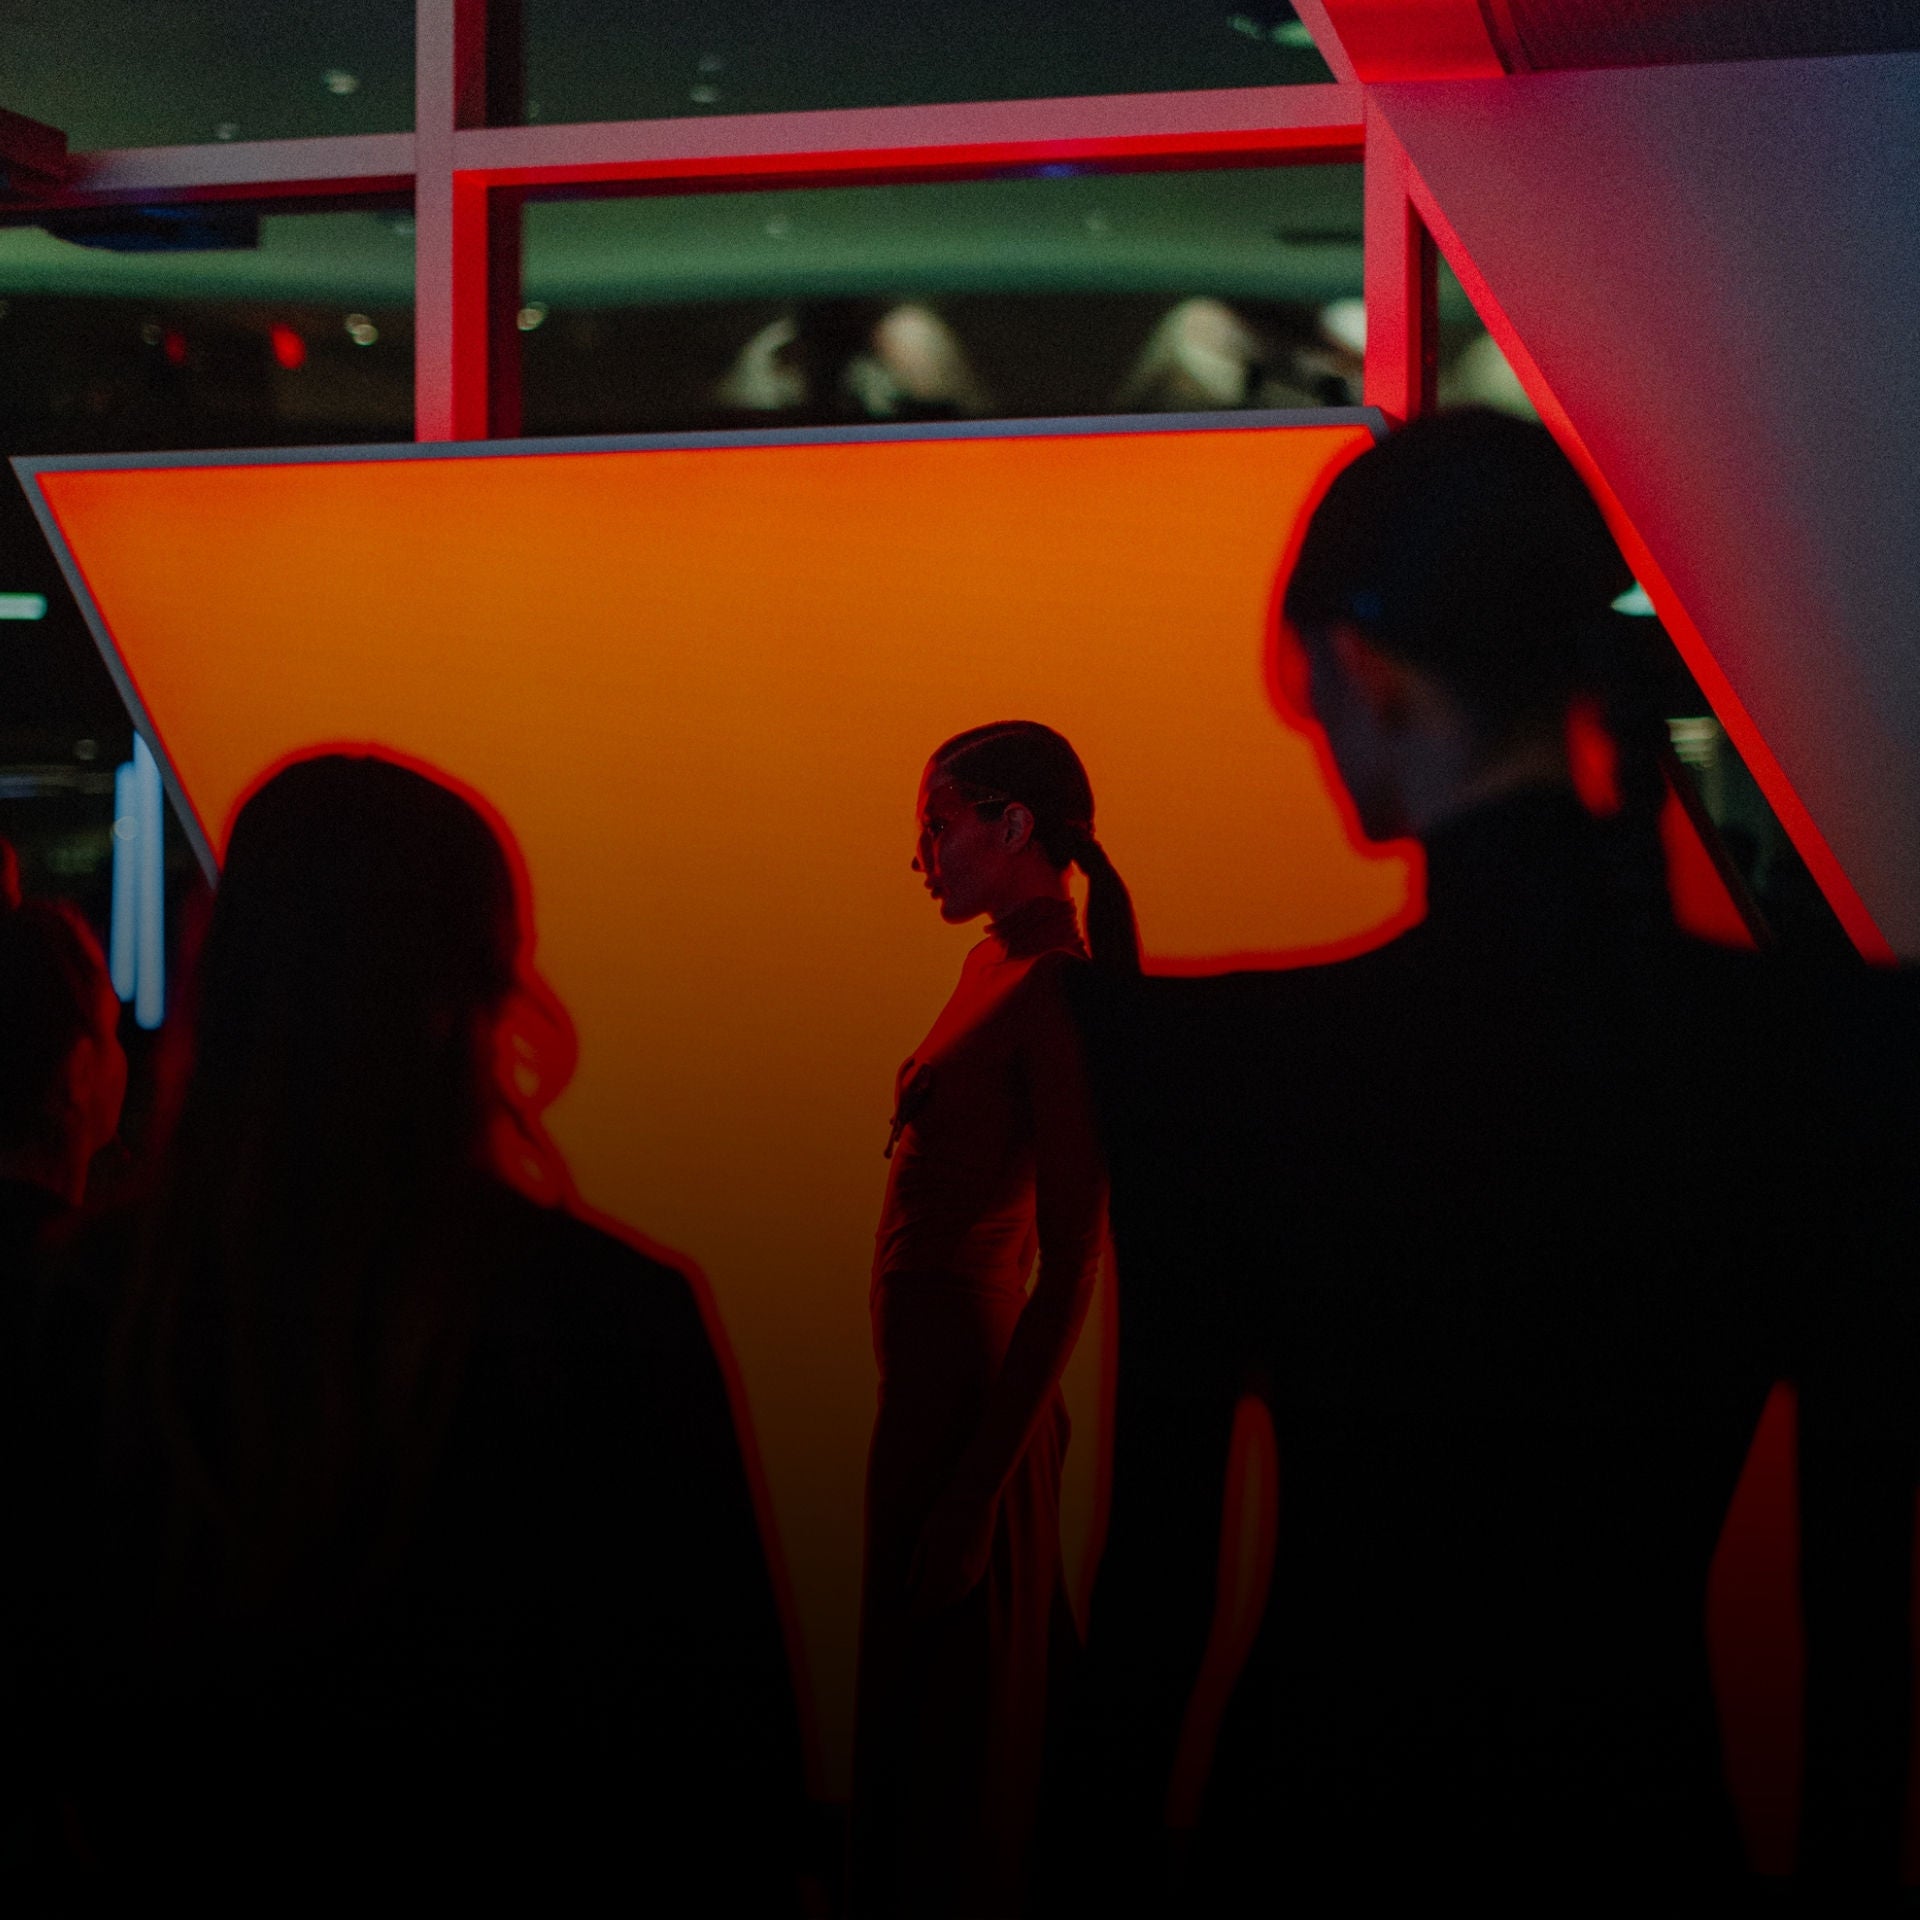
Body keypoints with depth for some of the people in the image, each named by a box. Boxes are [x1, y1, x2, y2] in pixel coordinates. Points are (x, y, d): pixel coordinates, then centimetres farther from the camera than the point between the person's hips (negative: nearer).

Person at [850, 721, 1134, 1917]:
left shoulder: (1057, 992, -19)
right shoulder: (998, 966, 8)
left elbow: (1074, 1265, -21)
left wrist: (977, 1488, -22)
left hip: (973, 1398, -9)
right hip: (931, 1381, 9)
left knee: (951, 1720, 3)